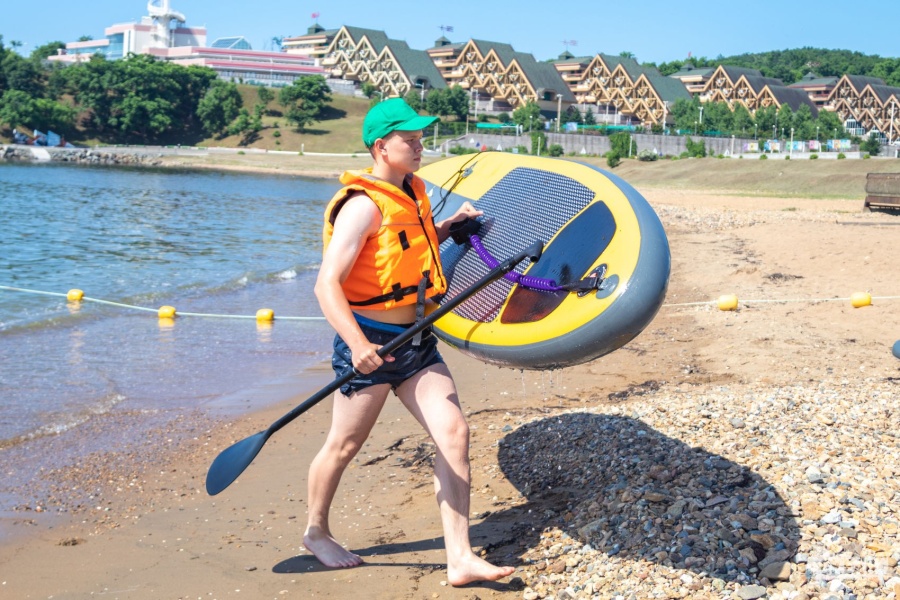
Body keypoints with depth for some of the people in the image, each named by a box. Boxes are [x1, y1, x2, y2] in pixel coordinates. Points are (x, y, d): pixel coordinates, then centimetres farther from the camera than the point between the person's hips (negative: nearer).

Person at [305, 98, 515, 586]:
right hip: (370, 343, -8)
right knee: (344, 446, 7)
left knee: (454, 434, -2)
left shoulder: (413, 192, 10)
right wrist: (357, 345, -36)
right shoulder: (363, 205, -17)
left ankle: (460, 559, 1)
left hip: (415, 340, 8)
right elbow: (327, 284, -24)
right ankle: (316, 532, 33)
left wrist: (450, 225, 15)